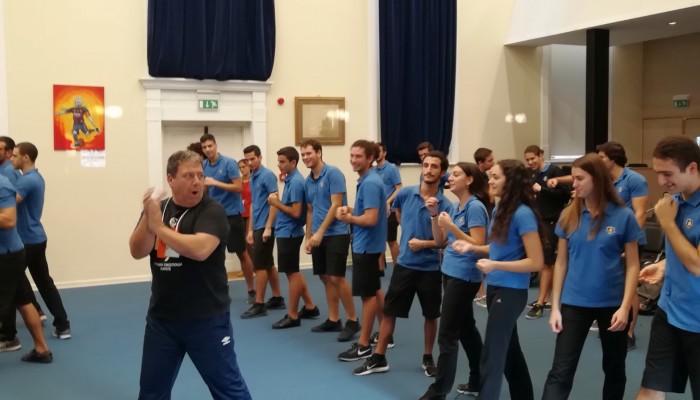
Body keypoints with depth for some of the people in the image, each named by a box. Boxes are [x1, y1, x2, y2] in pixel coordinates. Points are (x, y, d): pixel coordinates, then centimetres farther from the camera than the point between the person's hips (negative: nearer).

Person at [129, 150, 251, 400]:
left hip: (206, 318, -5)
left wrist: (159, 227, -21)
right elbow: (137, 252, -6)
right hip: (161, 318, 5)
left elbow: (200, 249, -29)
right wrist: (147, 218, -21)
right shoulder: (157, 209, 5)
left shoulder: (212, 211, -12)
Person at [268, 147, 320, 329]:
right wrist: (278, 202, 0)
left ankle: (292, 316, 10)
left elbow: (296, 212, -23)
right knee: (293, 273, 18)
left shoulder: (296, 182, -19)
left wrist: (277, 204, -14)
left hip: (289, 233, -10)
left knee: (292, 273, 0)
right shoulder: (290, 180, 10)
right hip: (286, 232, 10)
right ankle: (310, 307, 27)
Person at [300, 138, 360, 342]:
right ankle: (333, 320, 20)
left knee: (336, 278, -9)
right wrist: (308, 237, 13)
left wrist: (320, 232, -17)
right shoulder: (308, 181, 11)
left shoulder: (333, 173, -11)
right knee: (326, 278, 10)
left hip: (336, 234, -7)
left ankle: (353, 321, 2)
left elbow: (336, 205, -16)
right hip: (318, 236, 7)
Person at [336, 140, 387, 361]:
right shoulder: (367, 180, 10)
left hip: (366, 245, -10)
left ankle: (363, 345, 6)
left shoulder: (370, 183, -21)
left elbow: (371, 218, -26)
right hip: (367, 244, 10)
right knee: (375, 291, 18)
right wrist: (350, 209, 4)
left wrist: (347, 218, -12)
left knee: (368, 294, -2)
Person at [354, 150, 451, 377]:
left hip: (430, 268, -2)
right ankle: (378, 358, 15)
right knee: (389, 312, 5)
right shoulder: (406, 194, -3)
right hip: (404, 264, 2)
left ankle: (428, 359, 28)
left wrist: (434, 214, -24)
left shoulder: (444, 205, -10)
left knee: (430, 315, 12)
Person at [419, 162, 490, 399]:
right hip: (451, 273, 9)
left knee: (447, 335, -5)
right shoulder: (454, 207, 11)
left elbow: (478, 245, -20)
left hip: (464, 277, -9)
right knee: (466, 329, 17)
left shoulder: (475, 207, -15)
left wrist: (451, 226, -23)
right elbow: (440, 240, 12)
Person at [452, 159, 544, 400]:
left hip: (511, 292, -9)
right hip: (494, 288, 9)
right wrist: (472, 248, 2)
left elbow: (536, 262, -20)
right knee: (510, 349, 20)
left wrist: (495, 265, -24)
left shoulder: (523, 214, -19)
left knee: (492, 355, -4)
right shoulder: (499, 210, 6)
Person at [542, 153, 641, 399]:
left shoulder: (623, 216, -7)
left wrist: (625, 307, -11)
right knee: (560, 372, -4)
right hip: (574, 303, 1)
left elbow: (632, 265, -4)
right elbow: (561, 262, 4)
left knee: (614, 369, 16)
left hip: (612, 303, -1)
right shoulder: (569, 216, -1)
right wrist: (555, 306, 2)